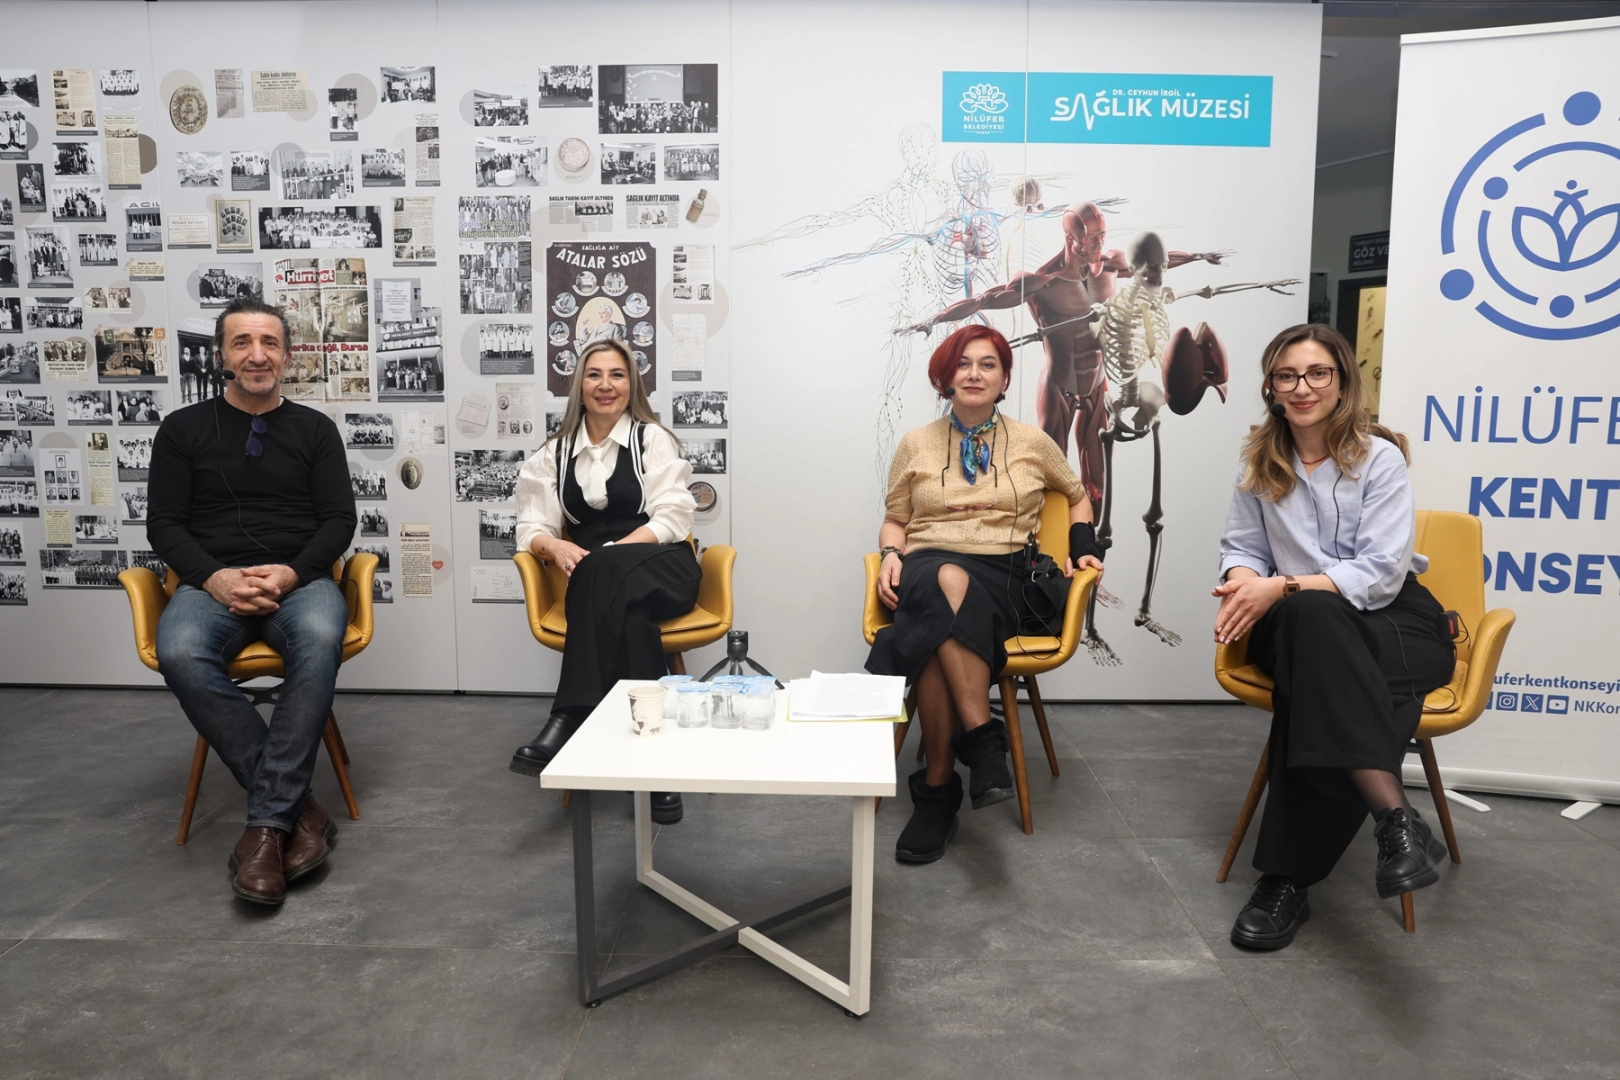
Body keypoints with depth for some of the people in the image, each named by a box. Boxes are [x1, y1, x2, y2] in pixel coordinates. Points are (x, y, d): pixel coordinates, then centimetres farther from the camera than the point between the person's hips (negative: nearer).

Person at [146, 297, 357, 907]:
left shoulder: (314, 429, 14)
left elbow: (339, 519, 6)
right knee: (181, 654, -34)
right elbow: (164, 523, 8)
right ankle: (296, 806, -24)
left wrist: (291, 573, -13)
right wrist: (213, 578, -12)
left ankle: (268, 822, -29)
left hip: (299, 579, 0)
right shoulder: (184, 429, 14)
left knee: (320, 641, -37)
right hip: (212, 582, 1)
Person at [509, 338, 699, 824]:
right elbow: (530, 528, 10)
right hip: (602, 583, 2)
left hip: (662, 571, -2)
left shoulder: (653, 438, 8)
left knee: (606, 571, -37)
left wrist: (612, 552, -19)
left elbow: (673, 519, -4)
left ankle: (569, 719, -39)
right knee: (628, 611, -36)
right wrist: (555, 546, -16)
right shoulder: (555, 452, 17)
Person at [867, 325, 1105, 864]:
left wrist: (1083, 547, 13)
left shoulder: (1032, 442, 15)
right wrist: (891, 552, -2)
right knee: (949, 581, -40)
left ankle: (938, 790, -29)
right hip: (928, 569, 1)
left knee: (939, 626, -38)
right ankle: (981, 741, -36)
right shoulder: (916, 444, 15)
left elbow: (1078, 496, 30)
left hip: (1004, 578, -1)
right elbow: (894, 520, 20)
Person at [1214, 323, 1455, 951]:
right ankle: (1397, 820, -42)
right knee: (1311, 615, -38)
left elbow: (1380, 574, -11)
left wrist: (1283, 586, -23)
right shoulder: (1259, 462, 10)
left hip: (1392, 621, -2)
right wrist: (1243, 581, -11)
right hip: (1300, 625, 3)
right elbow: (1242, 546, 14)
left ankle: (1288, 879, -36)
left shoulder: (1379, 458, -3)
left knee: (1316, 680, -38)